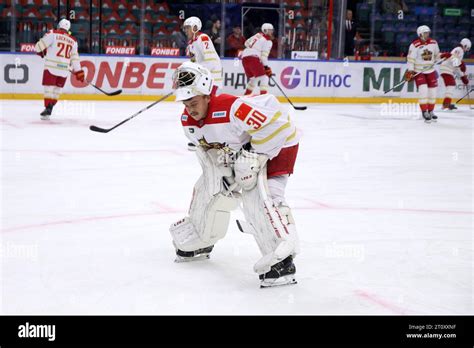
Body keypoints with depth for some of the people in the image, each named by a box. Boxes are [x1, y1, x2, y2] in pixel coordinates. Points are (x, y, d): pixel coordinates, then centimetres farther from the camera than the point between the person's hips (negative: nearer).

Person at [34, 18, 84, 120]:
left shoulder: (53, 34, -2)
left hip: (51, 67, -4)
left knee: (49, 88, -1)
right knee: (57, 89, 14)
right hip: (64, 69, 4)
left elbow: (39, 46, -3)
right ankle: (49, 109, 14)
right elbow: (74, 58, 10)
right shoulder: (73, 40, 11)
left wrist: (41, 52, 19)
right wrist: (79, 72, 14)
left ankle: (48, 108, -10)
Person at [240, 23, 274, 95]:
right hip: (253, 59, -8)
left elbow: (246, 43, 24)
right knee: (264, 78, -5)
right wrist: (266, 67, -8)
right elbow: (264, 55, -10)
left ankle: (246, 95, 24)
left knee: (254, 78, 23)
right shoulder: (268, 41, -2)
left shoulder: (258, 35, 20)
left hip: (244, 57, 8)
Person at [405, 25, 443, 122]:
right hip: (418, 71, -5)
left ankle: (430, 111, 22)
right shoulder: (415, 45, -15)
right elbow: (410, 59, -14)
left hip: (431, 70, 5)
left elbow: (436, 55, 16)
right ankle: (424, 112, -6)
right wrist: (409, 72, -19)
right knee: (423, 90, -17)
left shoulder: (433, 43, 1)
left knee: (432, 91, 6)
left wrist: (443, 55, -3)